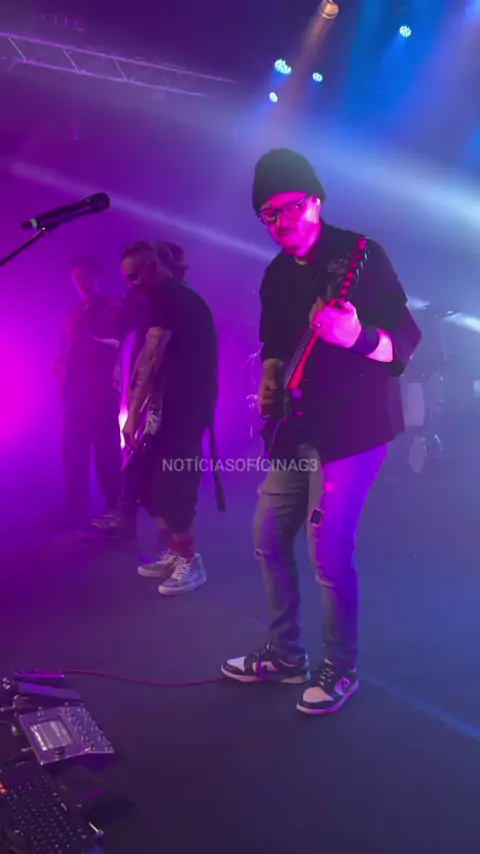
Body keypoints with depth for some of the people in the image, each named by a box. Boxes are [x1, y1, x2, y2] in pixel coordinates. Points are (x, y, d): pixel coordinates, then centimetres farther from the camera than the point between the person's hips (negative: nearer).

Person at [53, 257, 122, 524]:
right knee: (73, 456, 5)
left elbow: (116, 344, -11)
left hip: (102, 392, -6)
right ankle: (76, 513, 13)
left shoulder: (112, 308, 3)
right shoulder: (75, 314, 23)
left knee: (106, 456, -6)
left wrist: (88, 339, -26)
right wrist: (60, 367, 1)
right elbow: (66, 350, 22)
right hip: (75, 393, 6)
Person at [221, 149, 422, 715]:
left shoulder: (360, 255, -9)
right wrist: (270, 380, 4)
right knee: (269, 539, 11)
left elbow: (405, 340, -14)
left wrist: (356, 337, -33)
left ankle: (340, 669, 15)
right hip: (298, 429, 8)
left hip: (352, 428, -8)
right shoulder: (276, 276, 12)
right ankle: (285, 655, 28)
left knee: (329, 554, -7)